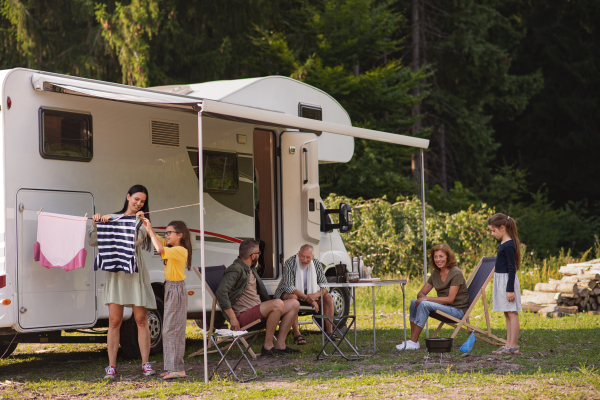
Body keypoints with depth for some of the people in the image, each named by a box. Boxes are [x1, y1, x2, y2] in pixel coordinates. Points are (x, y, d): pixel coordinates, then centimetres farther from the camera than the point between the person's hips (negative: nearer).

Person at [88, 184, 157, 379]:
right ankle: (111, 367, -1)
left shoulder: (141, 221, 10)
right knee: (114, 321, -3)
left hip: (136, 272, 0)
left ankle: (145, 364, 6)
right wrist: (96, 225, -7)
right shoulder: (112, 218, 11)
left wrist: (138, 221, -20)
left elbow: (136, 240, -9)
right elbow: (92, 241, 8)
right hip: (115, 273, 0)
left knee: (141, 319, -1)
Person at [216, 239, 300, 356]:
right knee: (278, 304, -31)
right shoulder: (236, 270, -13)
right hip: (244, 316, -10)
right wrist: (232, 318, -25)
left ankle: (280, 345, -2)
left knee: (294, 304, 1)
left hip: (258, 310, 10)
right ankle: (267, 346, -22)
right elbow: (221, 292, -25)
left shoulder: (251, 269, 19)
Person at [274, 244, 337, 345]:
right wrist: (308, 298, -39)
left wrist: (316, 295, -33)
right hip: (286, 293, -5)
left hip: (307, 293, 5)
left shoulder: (316, 264, -9)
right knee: (292, 297, -39)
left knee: (328, 297, -14)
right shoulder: (290, 263, -24)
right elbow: (289, 287, -30)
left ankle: (329, 332, -9)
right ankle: (297, 335, -39)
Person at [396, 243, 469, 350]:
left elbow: (450, 299, -19)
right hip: (443, 307, 8)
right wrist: (422, 297, -15)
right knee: (414, 302, -8)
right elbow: (421, 293, 10)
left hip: (457, 310, -8)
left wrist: (427, 298, -18)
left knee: (424, 304, -27)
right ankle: (413, 340, -12)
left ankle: (413, 343, -26)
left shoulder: (456, 273, -14)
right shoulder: (436, 273, 9)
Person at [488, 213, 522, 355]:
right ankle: (509, 344, 16)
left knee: (512, 313, -7)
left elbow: (512, 268, -19)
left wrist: (510, 289, -20)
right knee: (507, 314, 12)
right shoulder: (503, 243, 13)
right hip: (501, 280, 10)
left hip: (508, 280, -10)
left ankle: (513, 346, -6)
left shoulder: (508, 246, -17)